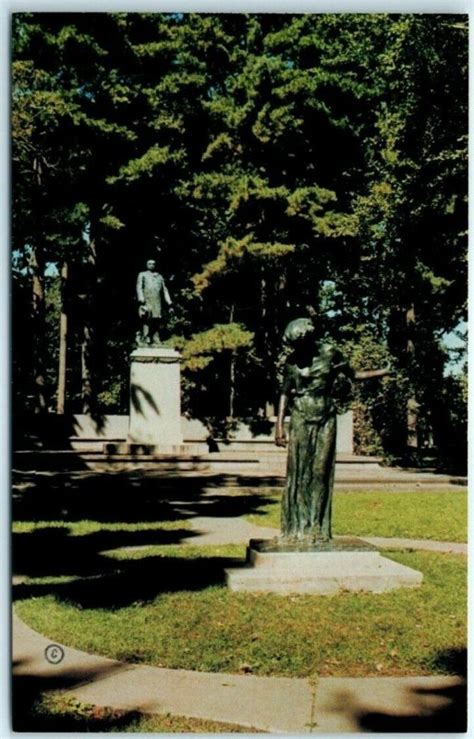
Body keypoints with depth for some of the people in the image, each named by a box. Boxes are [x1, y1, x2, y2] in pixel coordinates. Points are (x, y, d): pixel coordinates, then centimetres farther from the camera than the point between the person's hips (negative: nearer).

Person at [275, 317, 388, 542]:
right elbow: (285, 393, 4)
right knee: (298, 473, -3)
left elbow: (353, 375, 10)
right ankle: (297, 527, 3)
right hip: (301, 420, 0)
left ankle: (317, 528, 7)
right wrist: (279, 425, -2)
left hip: (325, 421, 0)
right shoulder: (292, 360, 0)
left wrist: (386, 371, 5)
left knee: (321, 473, 0)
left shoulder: (330, 353, -1)